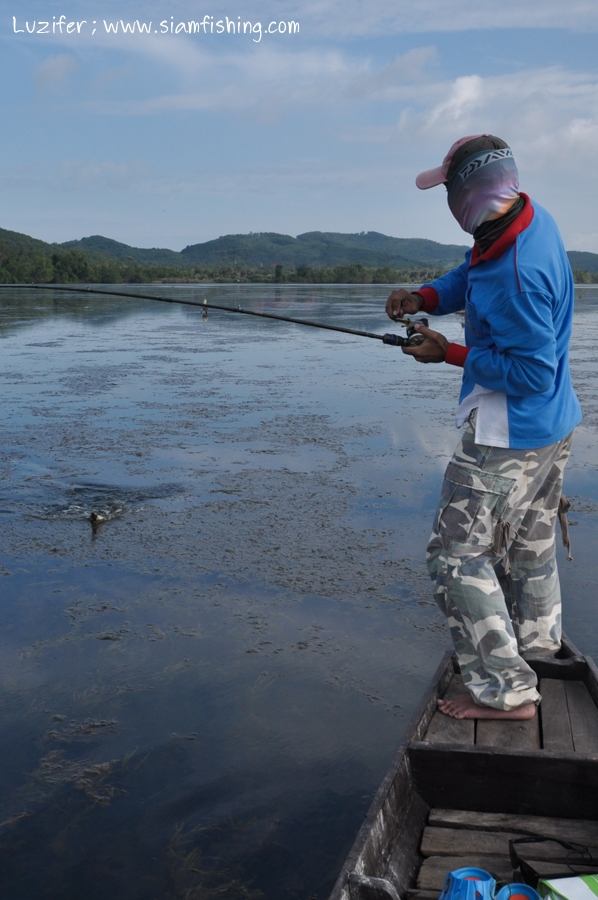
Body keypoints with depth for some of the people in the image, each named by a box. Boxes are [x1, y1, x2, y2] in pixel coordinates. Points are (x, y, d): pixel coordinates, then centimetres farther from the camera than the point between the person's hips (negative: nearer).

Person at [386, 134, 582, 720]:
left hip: (508, 437, -10)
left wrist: (448, 354, -18)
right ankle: (536, 648, 46)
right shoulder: (531, 218, 1)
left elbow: (530, 372, -27)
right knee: (530, 544, 26)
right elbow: (470, 277, 14)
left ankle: (504, 691, 2)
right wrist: (424, 297, -4)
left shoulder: (518, 273, -30)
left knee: (459, 555, -2)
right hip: (553, 427, 10)